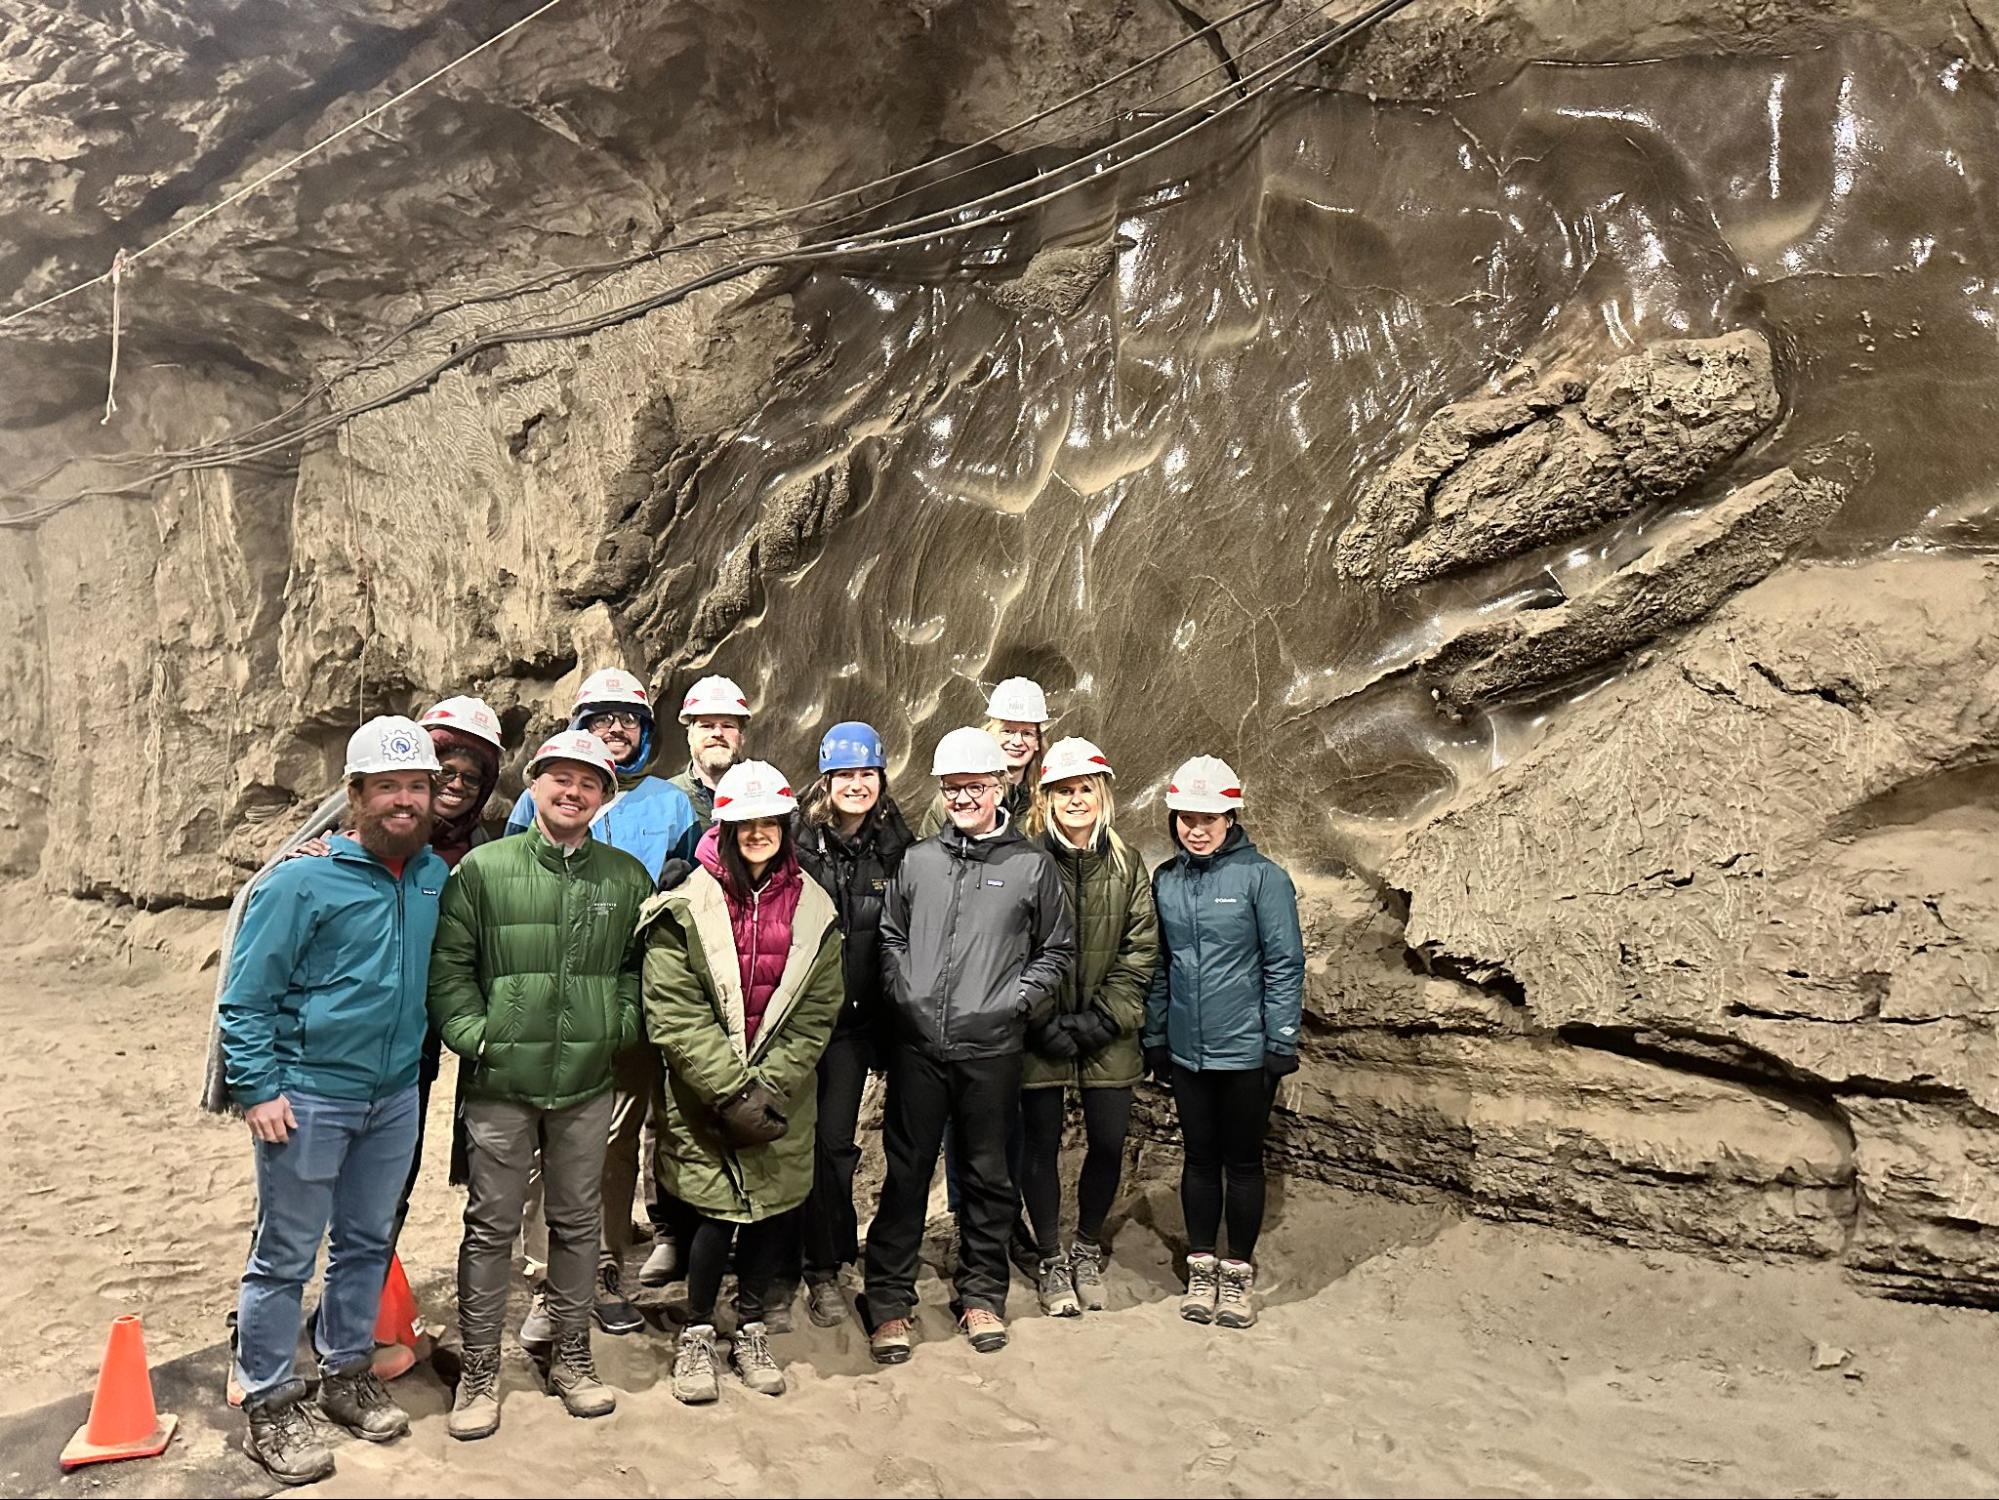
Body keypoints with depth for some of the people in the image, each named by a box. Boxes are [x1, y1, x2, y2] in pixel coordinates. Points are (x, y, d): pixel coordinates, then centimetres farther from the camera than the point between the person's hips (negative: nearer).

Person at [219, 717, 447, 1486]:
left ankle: (347, 1374, 35)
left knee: (367, 1244, 18)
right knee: (286, 1256, 6)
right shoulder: (302, 880, -14)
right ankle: (269, 1408, 21)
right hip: (307, 1096, -5)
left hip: (396, 1096, 5)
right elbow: (245, 996, -12)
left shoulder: (436, 877, 1)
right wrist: (258, 1090, -14)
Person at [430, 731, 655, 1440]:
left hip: (587, 1084, 2)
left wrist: (620, 1024, 0)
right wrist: (473, 1034, -11)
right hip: (500, 1084, -2)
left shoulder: (628, 878, 4)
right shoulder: (484, 869, -3)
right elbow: (448, 966, -2)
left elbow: (640, 964, 13)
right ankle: (479, 1373, 24)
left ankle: (572, 1357, 31)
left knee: (578, 1222, 14)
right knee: (491, 1227, 8)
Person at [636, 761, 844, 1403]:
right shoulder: (686, 909, -7)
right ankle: (697, 1333, 24)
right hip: (703, 1097, -3)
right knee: (717, 1212, -1)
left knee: (774, 1208, 9)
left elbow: (814, 1015, 0)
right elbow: (673, 1015, -12)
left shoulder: (814, 911, 3)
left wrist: (769, 1085, -11)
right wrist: (732, 1090, -17)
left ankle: (750, 1329, 31)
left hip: (781, 1101, 3)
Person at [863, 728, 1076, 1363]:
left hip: (992, 1049, -1)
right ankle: (889, 1298, 19)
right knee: (906, 1172, 7)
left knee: (987, 1174, 11)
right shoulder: (917, 860, 8)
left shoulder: (1032, 865, 2)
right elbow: (890, 936, 15)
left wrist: (1019, 1000, -4)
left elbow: (1057, 949, 8)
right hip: (918, 1045, 1)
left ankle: (982, 1293, 28)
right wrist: (903, 993, 1)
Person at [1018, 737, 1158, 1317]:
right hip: (1040, 1034, -2)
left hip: (1107, 1036, 3)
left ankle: (1088, 1250, 31)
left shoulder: (1127, 866, 5)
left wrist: (1102, 1018, -8)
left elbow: (1140, 951, 2)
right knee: (1042, 1144, 6)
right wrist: (1048, 1022, -12)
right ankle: (1050, 1259, 26)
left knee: (1108, 1143, 7)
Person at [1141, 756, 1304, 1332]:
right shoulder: (1164, 881, 4)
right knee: (1199, 1158, 14)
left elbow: (1285, 964, -8)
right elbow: (1157, 966, 10)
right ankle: (1200, 1266, 28)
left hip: (1246, 1050, -3)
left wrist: (1281, 1043, -10)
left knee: (1243, 1161, 9)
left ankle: (1238, 1271, 25)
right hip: (1186, 1051, 4)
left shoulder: (1262, 877, -9)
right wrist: (1155, 1039, 10)